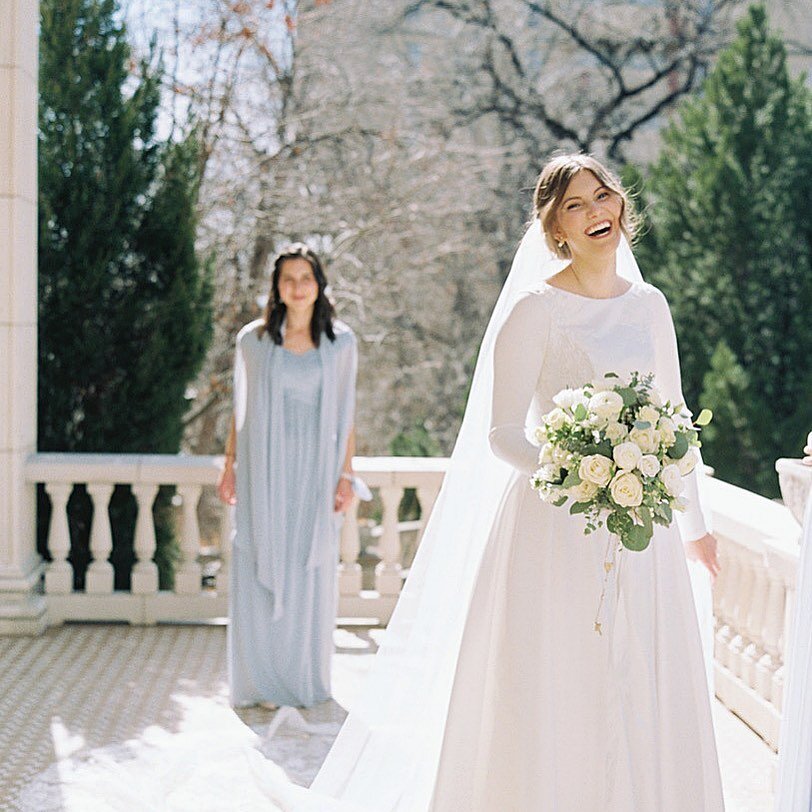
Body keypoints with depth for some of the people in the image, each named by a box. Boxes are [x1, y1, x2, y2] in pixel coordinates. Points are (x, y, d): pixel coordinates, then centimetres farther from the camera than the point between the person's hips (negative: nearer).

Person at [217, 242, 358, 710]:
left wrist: (346, 475, 0)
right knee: (262, 577, 1)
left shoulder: (341, 343, 4)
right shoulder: (254, 341, 4)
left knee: (311, 578, 6)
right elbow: (242, 413, 9)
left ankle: (307, 681, 20)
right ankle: (264, 683, 14)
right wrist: (229, 468, 5)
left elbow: (345, 416, 5)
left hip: (316, 471, 0)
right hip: (264, 473, 0)